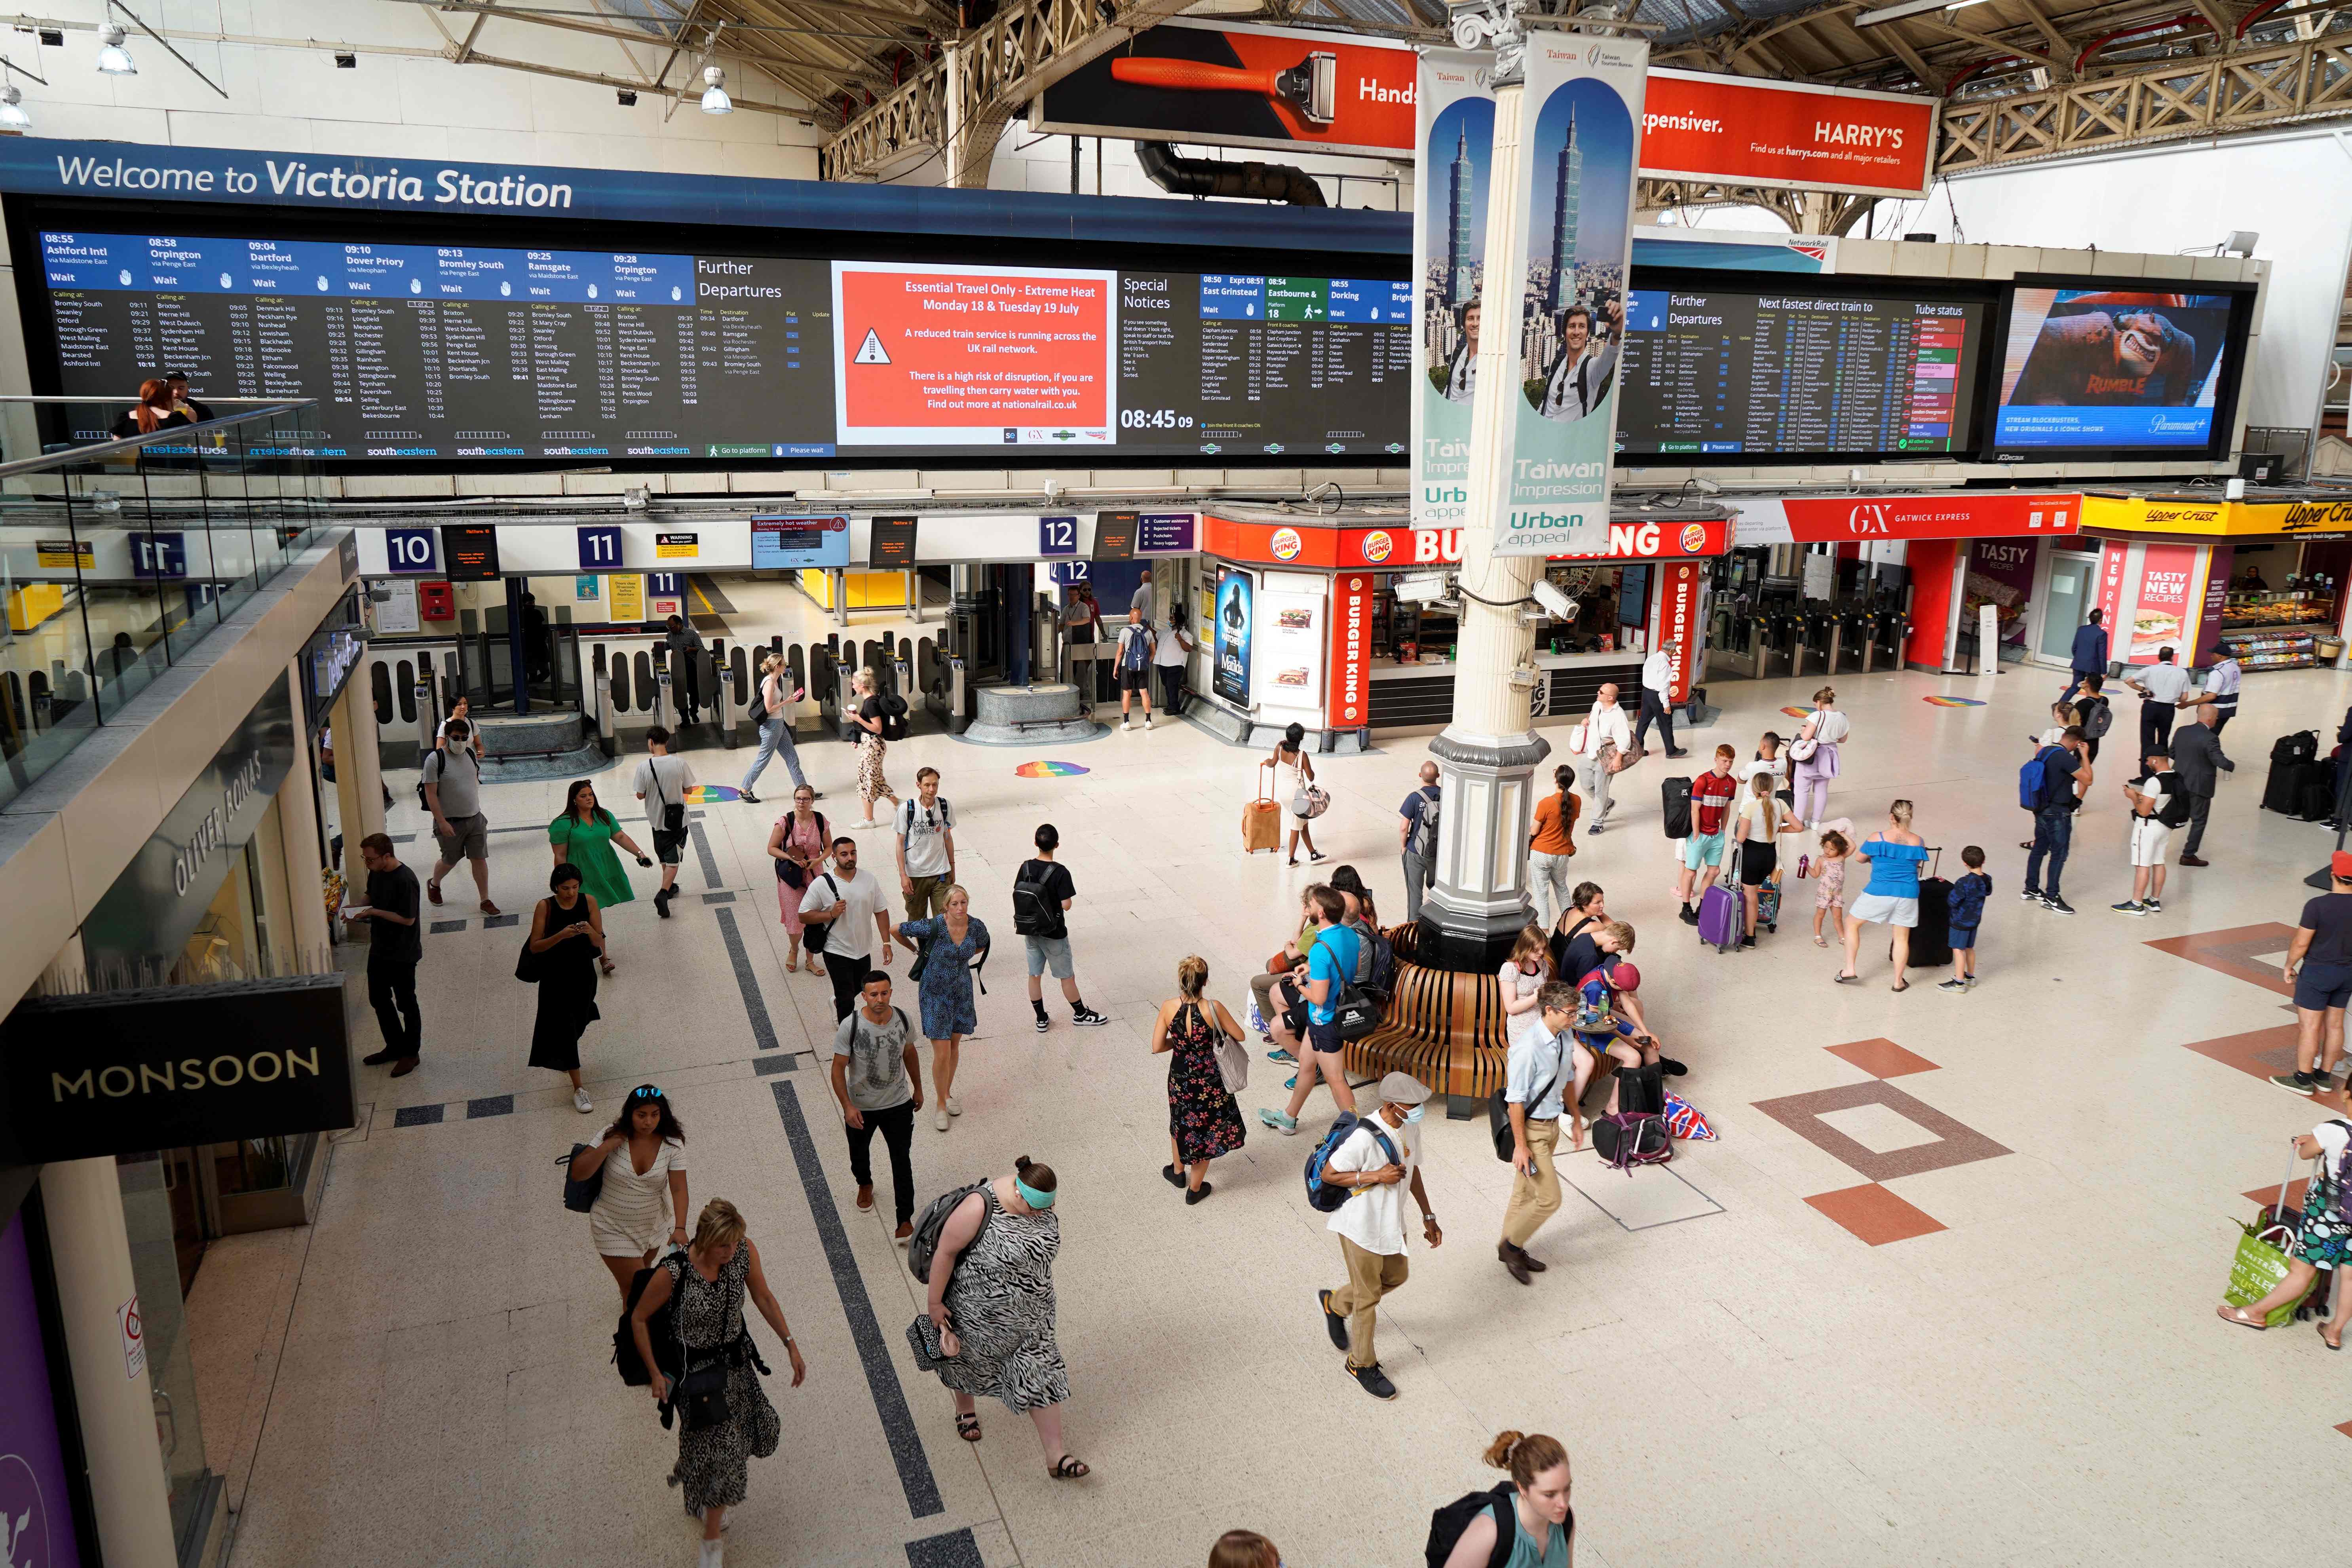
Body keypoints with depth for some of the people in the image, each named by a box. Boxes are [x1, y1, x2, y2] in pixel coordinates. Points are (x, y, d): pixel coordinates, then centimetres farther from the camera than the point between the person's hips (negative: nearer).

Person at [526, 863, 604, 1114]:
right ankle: (578, 1090, -1)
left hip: (583, 973, 3)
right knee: (564, 1027, -4)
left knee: (578, 1022, 21)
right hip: (556, 976, -3)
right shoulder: (545, 907, -13)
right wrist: (561, 936, -29)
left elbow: (599, 943, -5)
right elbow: (535, 947, -14)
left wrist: (590, 931, -27)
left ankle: (563, 1060, 53)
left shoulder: (589, 901, -8)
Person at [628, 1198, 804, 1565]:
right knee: (720, 1452, 1)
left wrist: (791, 1345, -2)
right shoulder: (673, 1273, -30)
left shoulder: (744, 1252, -18)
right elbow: (639, 1320, -12)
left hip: (737, 1360, 5)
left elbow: (763, 1298, -1)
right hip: (696, 1369, -5)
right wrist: (656, 1375, -10)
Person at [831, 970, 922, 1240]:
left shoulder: (902, 1020, -14)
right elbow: (838, 1069, -17)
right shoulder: (850, 1026, -24)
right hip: (860, 1107, -1)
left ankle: (906, 1220, 15)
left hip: (898, 1105, 1)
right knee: (859, 1154, 25)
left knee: (902, 1162, 3)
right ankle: (865, 1184, 57)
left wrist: (918, 1088, 15)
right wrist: (848, 1107, -24)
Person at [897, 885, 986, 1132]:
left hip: (962, 991, 4)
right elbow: (897, 930, -10)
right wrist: (917, 950, 3)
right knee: (942, 1053, -5)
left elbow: (982, 945, 14)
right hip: (935, 992, -4)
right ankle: (941, 1105, 14)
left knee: (954, 1047, 16)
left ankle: (947, 1094, 37)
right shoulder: (934, 926, -24)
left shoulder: (977, 927, -11)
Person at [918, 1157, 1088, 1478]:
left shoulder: (1041, 1203, -13)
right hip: (980, 1315, -4)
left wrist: (1042, 1290, 18)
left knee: (1041, 1376, 5)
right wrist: (935, 1303, -14)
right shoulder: (979, 1209, -33)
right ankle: (965, 1410, 55)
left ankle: (1056, 1458, 16)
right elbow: (945, 1253, -22)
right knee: (970, 1363, 24)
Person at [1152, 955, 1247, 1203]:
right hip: (1209, 1080, -2)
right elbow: (1239, 1036, -9)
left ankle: (1178, 1171, 51)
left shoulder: (1168, 1007, -18)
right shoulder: (1213, 1008, -24)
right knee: (1206, 1127, 19)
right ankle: (1195, 1188, 32)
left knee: (1181, 1122, 29)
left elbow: (1157, 1047, -9)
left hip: (1179, 1078, 2)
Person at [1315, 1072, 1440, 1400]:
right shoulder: (1365, 1138, -32)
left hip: (1392, 1223, 8)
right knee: (1368, 1298, 9)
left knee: (1395, 1279, 25)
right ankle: (1361, 1364, 32)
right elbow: (1329, 1174, -23)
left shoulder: (1410, 1127, -7)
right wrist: (1376, 1177, -29)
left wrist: (1428, 1216, 13)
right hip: (1361, 1228, -8)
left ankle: (1334, 1303, 48)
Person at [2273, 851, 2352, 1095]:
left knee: (2309, 1026, 3)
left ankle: (2303, 1078, 10)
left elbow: (2301, 943, -17)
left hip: (2318, 971, -6)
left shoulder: (2317, 906, -21)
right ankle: (2324, 1076, 26)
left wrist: (2289, 966, -2)